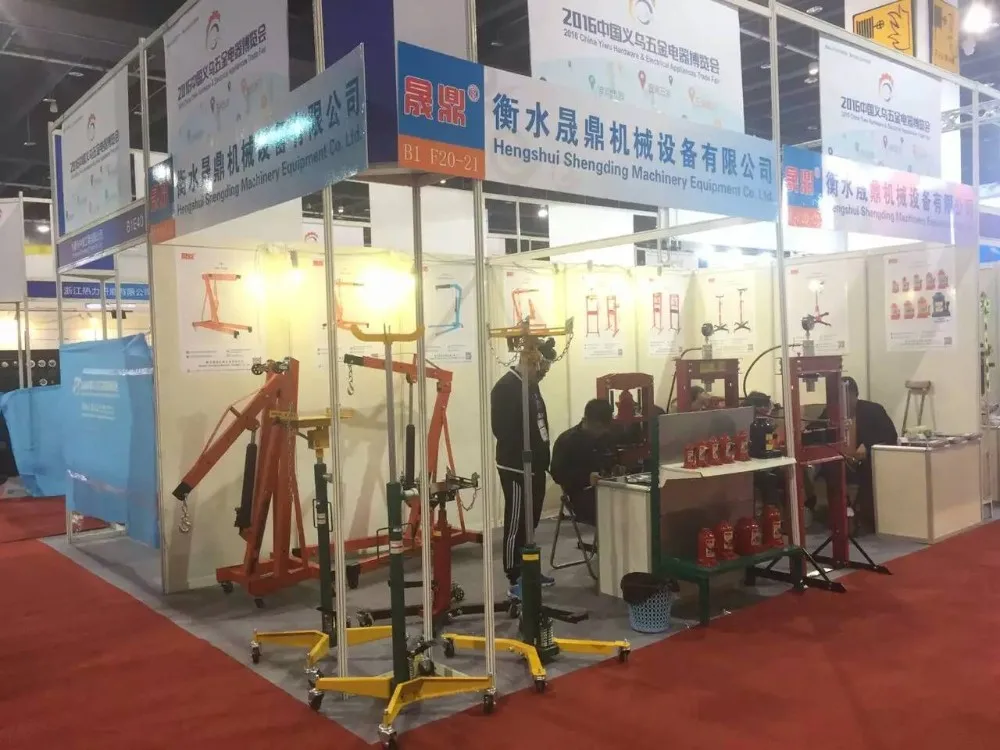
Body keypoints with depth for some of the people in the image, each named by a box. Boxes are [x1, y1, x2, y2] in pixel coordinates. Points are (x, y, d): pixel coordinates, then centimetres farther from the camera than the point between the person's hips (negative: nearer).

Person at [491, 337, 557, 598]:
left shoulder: (531, 386, 13)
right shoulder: (506, 388, -17)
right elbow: (503, 430, -23)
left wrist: (542, 458, 14)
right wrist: (524, 459, -21)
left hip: (534, 467, 9)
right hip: (516, 469, -9)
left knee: (530, 522, 17)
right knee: (516, 525, -3)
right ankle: (516, 581, 3)